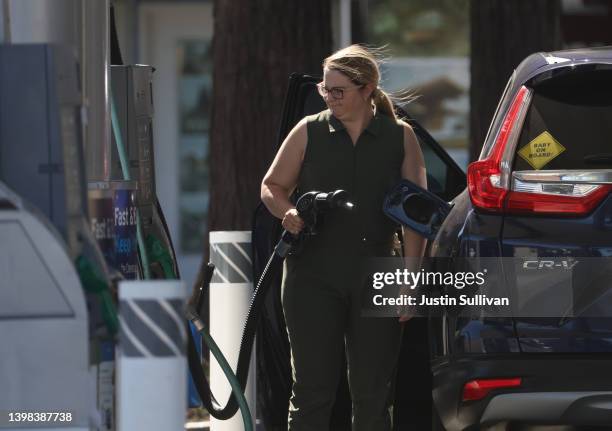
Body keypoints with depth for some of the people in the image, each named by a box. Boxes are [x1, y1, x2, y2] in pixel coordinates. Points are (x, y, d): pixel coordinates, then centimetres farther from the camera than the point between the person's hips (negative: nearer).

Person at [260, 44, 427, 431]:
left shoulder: (401, 138, 6)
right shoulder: (309, 132, 7)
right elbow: (271, 186, 15)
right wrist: (288, 212, -9)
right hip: (314, 275, 0)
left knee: (374, 393, 3)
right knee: (313, 388, -2)